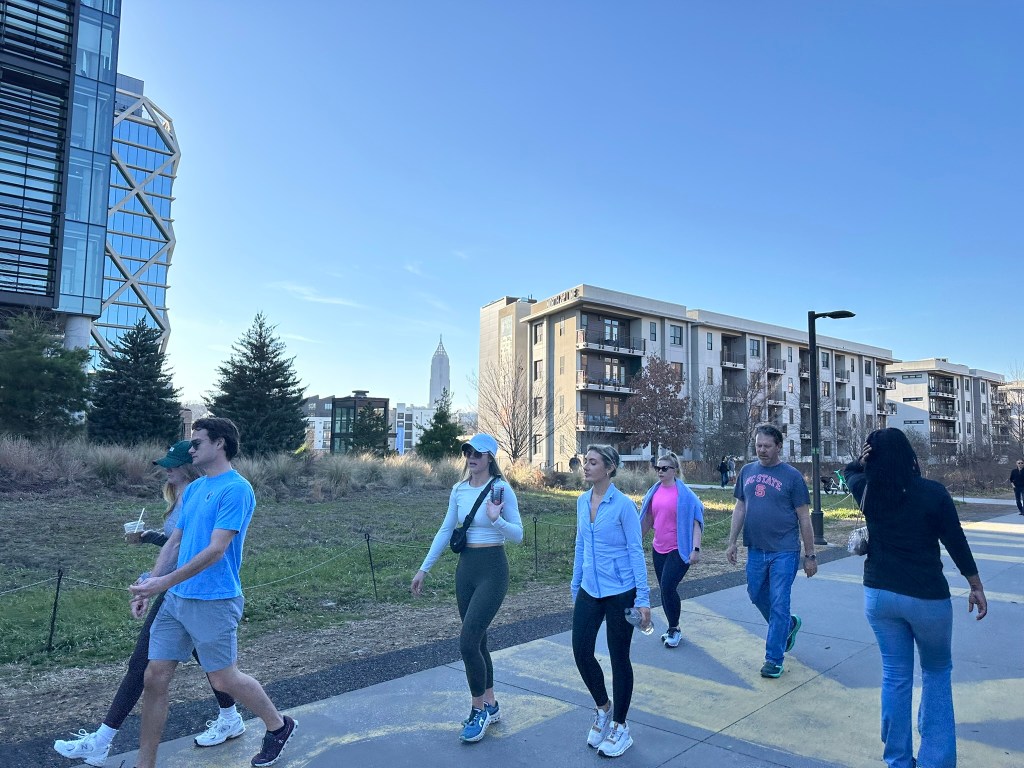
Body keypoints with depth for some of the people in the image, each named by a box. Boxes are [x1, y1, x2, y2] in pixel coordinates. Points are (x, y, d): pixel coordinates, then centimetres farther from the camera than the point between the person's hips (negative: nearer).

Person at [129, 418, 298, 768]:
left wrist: (164, 582, -20)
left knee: (224, 680, 6)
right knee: (155, 677, 8)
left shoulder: (236, 489, -16)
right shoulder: (193, 489, 11)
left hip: (213, 603, -7)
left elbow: (216, 550, -21)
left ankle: (278, 726, 29)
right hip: (175, 599, 8)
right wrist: (149, 586, 7)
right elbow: (174, 542, 15)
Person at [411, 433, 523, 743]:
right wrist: (424, 569, 10)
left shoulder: (501, 488, -12)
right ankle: (490, 706, 32)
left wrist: (496, 520, -29)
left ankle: (479, 710, 13)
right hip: (465, 569, 6)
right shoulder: (459, 490, 5)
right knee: (477, 640, 14)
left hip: (492, 570, -6)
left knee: (467, 642, -10)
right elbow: (445, 531, 11)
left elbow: (518, 535, -10)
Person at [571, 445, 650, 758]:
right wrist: (575, 586, 16)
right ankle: (603, 709, 32)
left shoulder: (623, 505, -14)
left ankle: (620, 727, 26)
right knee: (581, 652, 6)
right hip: (589, 591, 6)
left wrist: (643, 598, -12)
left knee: (619, 658, 7)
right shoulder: (582, 501, 3)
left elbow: (636, 551, -12)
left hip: (619, 592, -5)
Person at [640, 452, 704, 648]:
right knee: (664, 589, 12)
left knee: (668, 587, -11)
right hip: (658, 549, 6)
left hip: (679, 549, -6)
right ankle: (673, 629, 28)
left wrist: (696, 549, -16)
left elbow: (695, 522, -10)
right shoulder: (654, 492, 5)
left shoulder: (684, 493, -9)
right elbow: (647, 520, 13)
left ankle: (674, 629, 10)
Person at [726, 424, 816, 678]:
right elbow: (740, 508, 12)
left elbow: (804, 518, -4)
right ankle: (788, 625, 43)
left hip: (784, 552, -5)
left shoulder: (791, 476, -7)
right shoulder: (747, 472, 6)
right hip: (755, 550, 5)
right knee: (757, 596, 16)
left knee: (778, 604, 0)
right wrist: (732, 542, 8)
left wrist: (810, 555, -4)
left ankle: (774, 659, 13)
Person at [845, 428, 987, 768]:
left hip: (879, 595, 2)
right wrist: (976, 585, 9)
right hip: (927, 597, -2)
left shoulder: (866, 490, -4)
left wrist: (862, 461, -4)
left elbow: (851, 473, 19)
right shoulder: (933, 492, -12)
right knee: (936, 672, 19)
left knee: (895, 676, 14)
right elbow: (957, 542, -4)